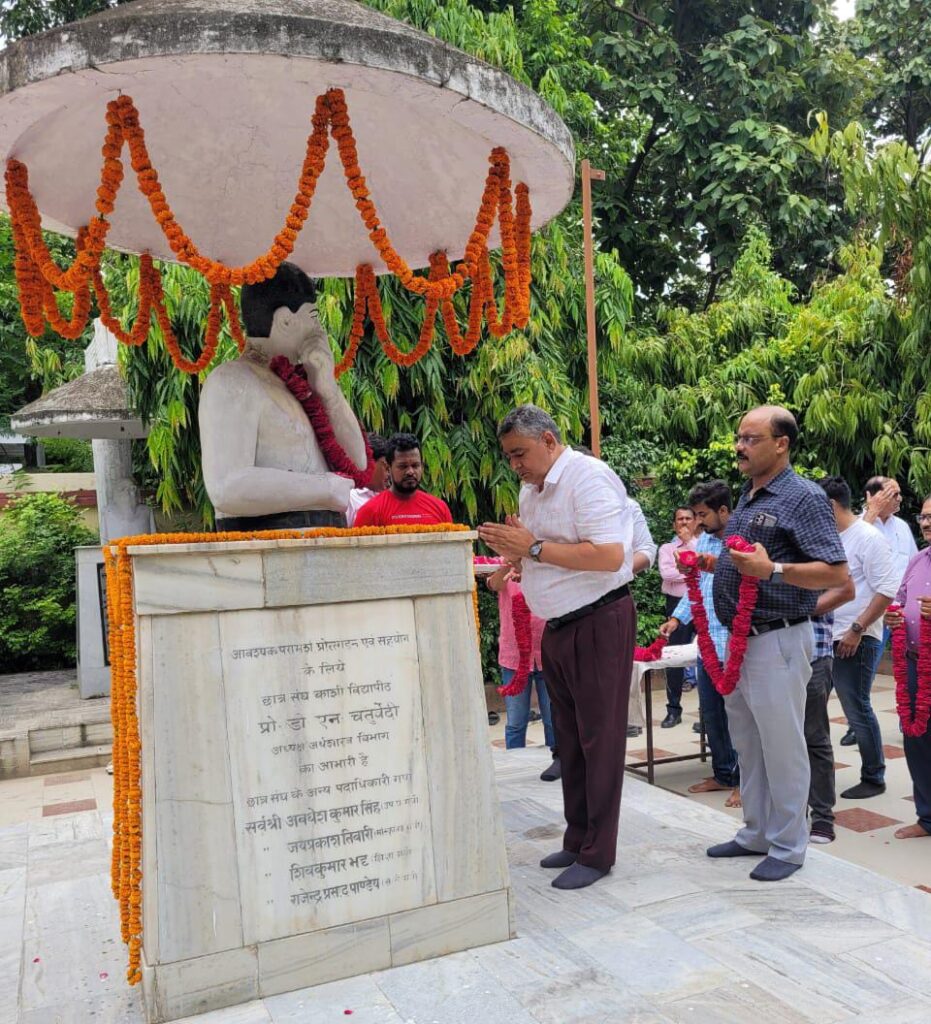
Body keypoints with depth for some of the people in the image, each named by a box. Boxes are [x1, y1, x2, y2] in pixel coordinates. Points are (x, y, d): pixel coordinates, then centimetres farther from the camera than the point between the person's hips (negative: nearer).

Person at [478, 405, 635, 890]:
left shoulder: (588, 477, -15)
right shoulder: (532, 488, 13)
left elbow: (609, 556, -25)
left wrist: (534, 547, -22)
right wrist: (512, 550, -2)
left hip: (600, 623, -9)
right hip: (558, 627, 9)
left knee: (598, 739, -1)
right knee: (569, 739, 15)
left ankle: (596, 853, 9)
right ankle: (577, 839, 27)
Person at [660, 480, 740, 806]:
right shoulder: (703, 541, 12)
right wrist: (677, 618, 9)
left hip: (734, 643, -7)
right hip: (707, 642, 8)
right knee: (711, 713, 14)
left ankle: (743, 780, 14)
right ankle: (723, 774, 28)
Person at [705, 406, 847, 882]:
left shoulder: (803, 497, -12)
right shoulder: (748, 496, 14)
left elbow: (836, 573, -18)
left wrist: (772, 569, -29)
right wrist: (711, 563, 7)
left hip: (778, 641, -9)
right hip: (739, 639, 9)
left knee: (782, 748, 2)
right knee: (747, 744, 17)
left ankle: (788, 846, 16)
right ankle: (756, 833, 30)